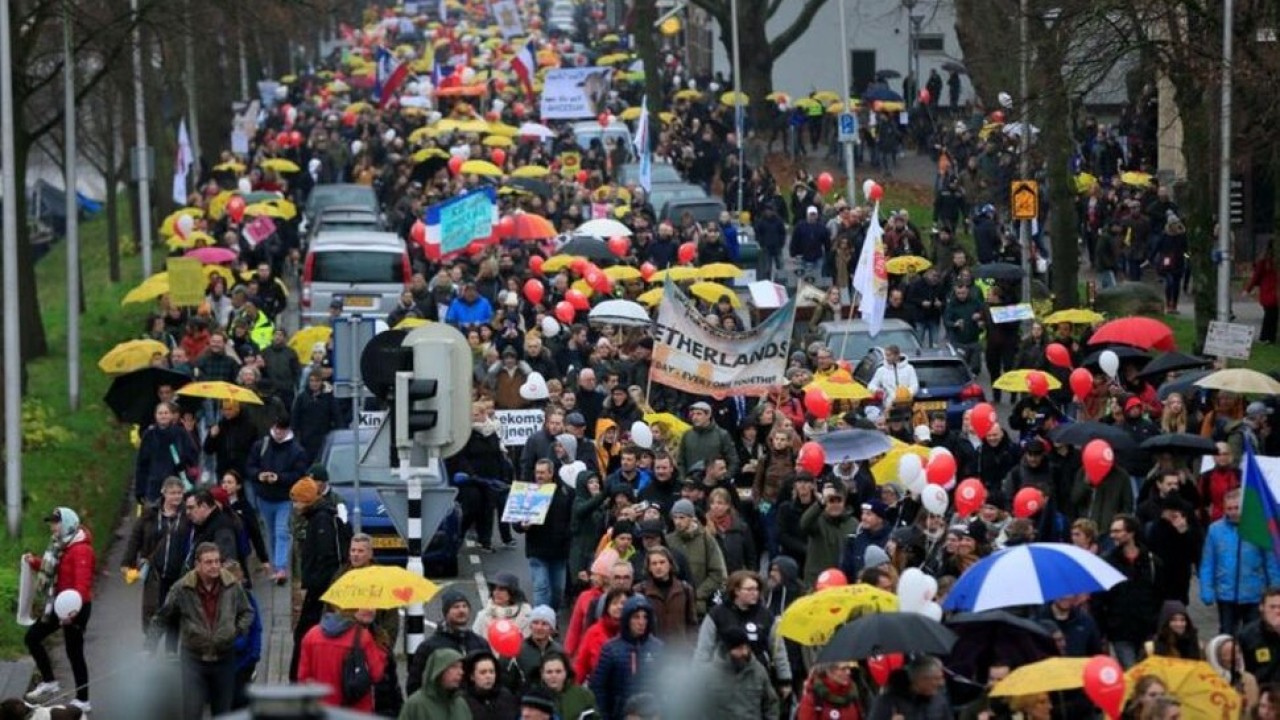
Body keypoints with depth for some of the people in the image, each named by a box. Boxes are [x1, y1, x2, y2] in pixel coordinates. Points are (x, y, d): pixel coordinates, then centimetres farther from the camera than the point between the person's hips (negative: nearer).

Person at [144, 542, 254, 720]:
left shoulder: (232, 585, -5)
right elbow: (161, 619, 0)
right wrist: (150, 647, -5)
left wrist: (239, 630, -6)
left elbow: (247, 612, 12)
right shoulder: (182, 589, -10)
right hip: (194, 659, -2)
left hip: (224, 657, 2)